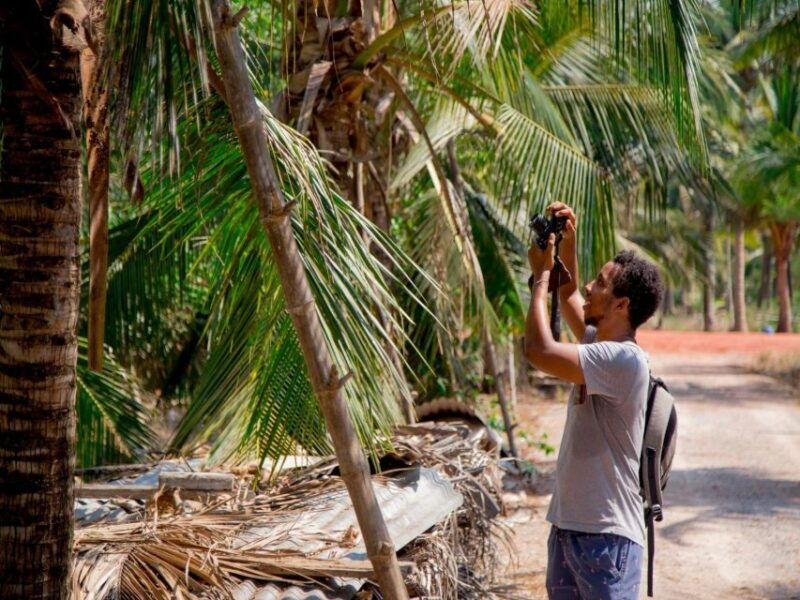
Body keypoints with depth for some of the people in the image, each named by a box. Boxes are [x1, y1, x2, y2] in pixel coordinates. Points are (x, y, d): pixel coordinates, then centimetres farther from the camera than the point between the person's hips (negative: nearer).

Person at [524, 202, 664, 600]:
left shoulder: (624, 359, -20)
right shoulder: (599, 345, 9)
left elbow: (539, 350, -27)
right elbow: (569, 296, 29)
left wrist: (542, 275, -13)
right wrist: (568, 243, 13)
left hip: (606, 535, -10)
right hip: (567, 524, 10)